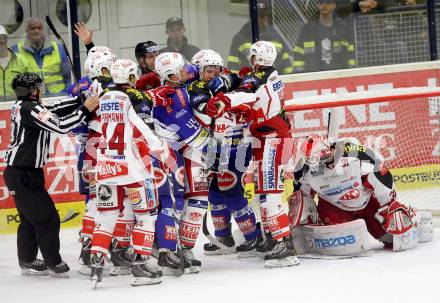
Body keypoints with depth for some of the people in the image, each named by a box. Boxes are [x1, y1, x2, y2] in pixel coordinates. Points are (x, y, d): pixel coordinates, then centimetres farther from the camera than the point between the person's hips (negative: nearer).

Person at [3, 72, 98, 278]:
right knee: (47, 218, -3)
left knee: (30, 218, 20)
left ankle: (27, 261, 30)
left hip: (20, 173, 10)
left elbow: (55, 110, 9)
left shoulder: (23, 107, 9)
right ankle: (54, 264, 5)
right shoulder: (30, 109, -20)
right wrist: (85, 110, -20)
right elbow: (61, 125, -26)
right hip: (24, 175, -10)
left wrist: (81, 101, 1)